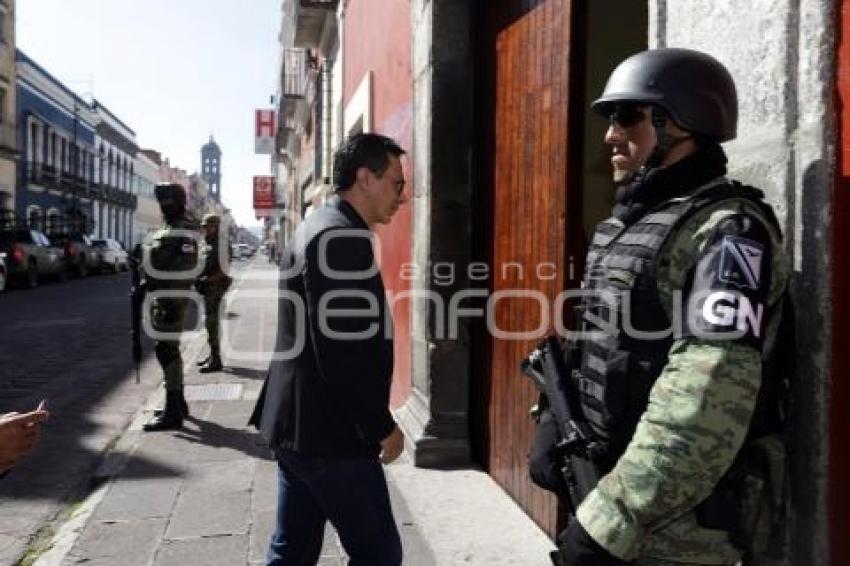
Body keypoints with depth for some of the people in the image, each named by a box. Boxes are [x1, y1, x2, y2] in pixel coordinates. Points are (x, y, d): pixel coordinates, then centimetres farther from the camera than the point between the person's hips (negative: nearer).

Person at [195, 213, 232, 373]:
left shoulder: (221, 245, -12)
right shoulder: (208, 245, 18)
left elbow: (224, 270, -19)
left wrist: (208, 280, -23)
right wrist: (199, 279, 8)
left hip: (215, 287, -10)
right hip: (208, 288, 10)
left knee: (211, 321, -11)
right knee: (211, 321, 16)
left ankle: (216, 360, -9)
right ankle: (213, 355, 26)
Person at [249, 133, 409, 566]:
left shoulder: (314, 228, 14)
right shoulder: (344, 238, -18)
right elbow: (342, 353, -24)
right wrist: (382, 426, -13)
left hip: (296, 425, 10)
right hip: (329, 433, -10)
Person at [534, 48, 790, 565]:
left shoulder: (725, 231, -17)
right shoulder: (630, 223, 10)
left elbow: (707, 403, -27)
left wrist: (609, 524, -26)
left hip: (675, 522, -8)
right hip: (607, 480, 8)